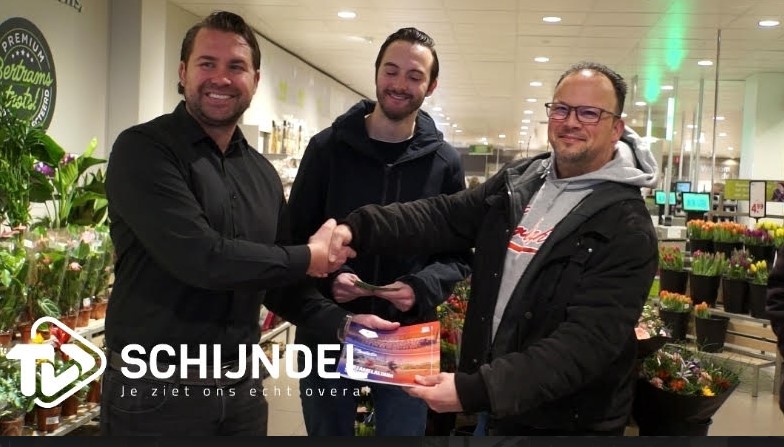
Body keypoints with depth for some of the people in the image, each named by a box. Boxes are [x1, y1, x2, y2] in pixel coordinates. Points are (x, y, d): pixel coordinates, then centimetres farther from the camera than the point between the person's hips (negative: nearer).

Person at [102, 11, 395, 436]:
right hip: (155, 391, -6)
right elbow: (198, 257, -23)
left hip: (241, 386, 6)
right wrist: (309, 258, -12)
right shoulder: (142, 150, -11)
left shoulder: (263, 173, 9)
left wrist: (340, 321, -2)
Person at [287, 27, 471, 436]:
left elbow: (459, 253, 4)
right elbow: (294, 238, 2)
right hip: (326, 336, 0)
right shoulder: (328, 147, -2)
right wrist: (325, 279, -17)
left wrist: (422, 288, -16)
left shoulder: (445, 162, 1)